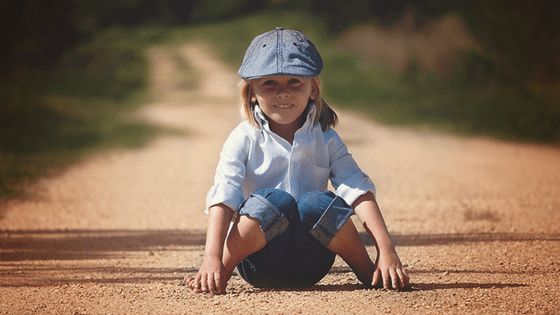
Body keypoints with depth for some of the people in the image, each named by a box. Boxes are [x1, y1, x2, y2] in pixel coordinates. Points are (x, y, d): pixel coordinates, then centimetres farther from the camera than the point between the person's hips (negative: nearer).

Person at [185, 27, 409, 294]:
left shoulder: (325, 139, 6)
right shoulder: (244, 140, -1)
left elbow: (359, 192, -5)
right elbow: (223, 198, -13)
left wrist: (387, 251, -19)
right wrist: (212, 258, -30)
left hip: (310, 266, 2)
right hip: (260, 264, -2)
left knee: (318, 203, -28)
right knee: (274, 200, -30)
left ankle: (367, 271, -8)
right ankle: (224, 270, -16)